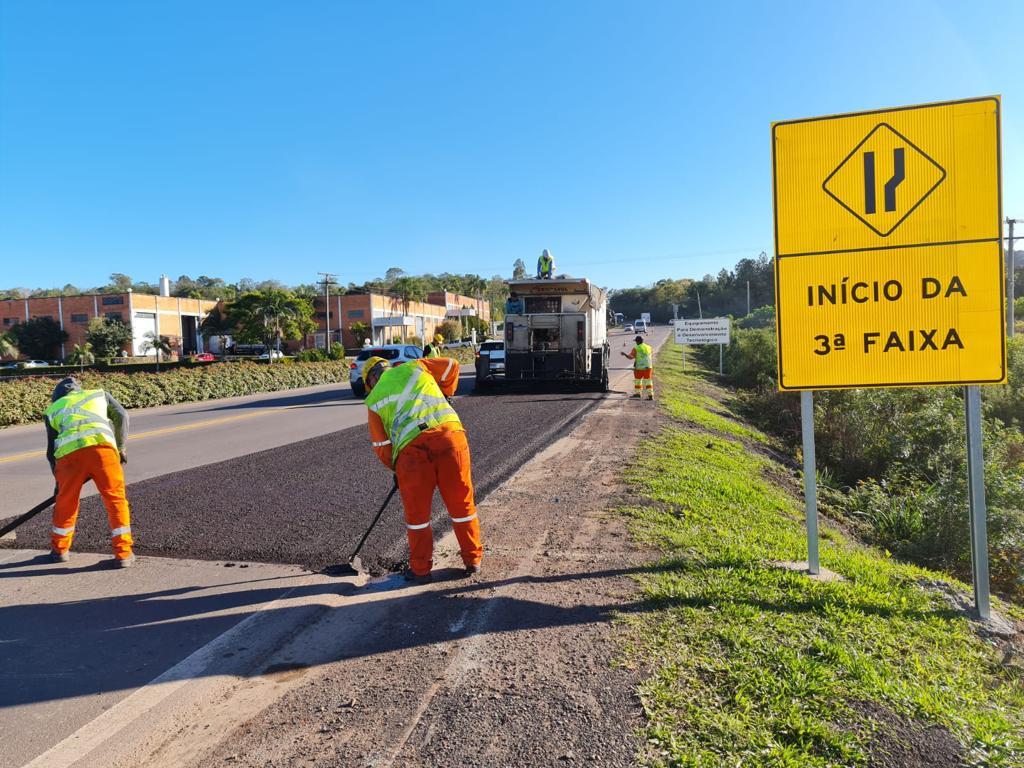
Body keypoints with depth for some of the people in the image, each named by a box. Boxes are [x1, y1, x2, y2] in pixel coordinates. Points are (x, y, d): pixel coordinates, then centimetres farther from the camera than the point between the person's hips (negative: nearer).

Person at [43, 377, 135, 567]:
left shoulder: (53, 409, 31)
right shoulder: (100, 394, 31)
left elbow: (51, 451, 28)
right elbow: (121, 416, 16)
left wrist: (58, 478, 38)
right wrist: (120, 448, 22)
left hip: (68, 453, 1)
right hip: (101, 446, -1)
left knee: (66, 502, 21)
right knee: (116, 500, 7)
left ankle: (59, 550, 38)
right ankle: (123, 554, 7)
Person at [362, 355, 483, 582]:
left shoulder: (374, 399, 19)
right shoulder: (414, 367, 21)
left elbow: (381, 445, 20)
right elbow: (451, 366, 29)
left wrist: (395, 468, 35)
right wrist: (444, 396, 40)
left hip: (412, 447, -1)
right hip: (450, 433, 2)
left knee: (417, 512, 15)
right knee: (462, 502, 14)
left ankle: (420, 569, 27)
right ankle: (473, 560, 27)